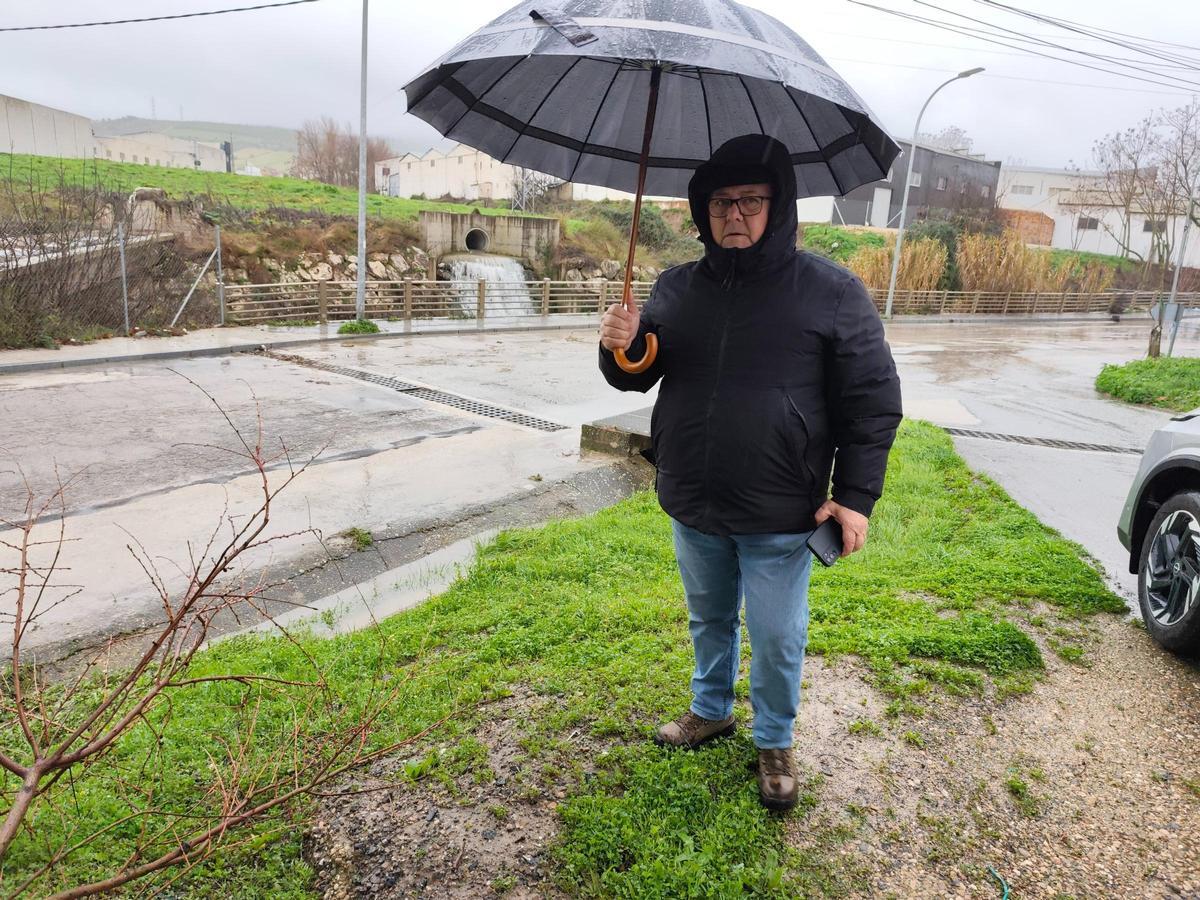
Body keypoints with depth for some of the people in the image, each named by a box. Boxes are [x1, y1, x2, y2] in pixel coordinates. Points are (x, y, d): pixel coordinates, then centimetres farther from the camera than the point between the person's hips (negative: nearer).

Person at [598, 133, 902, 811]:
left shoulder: (832, 292, -9)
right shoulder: (678, 288, 3)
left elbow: (874, 401, -7)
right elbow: (637, 375, 9)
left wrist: (856, 496, -12)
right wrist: (621, 348, -14)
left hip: (779, 517, -4)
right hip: (693, 505, 4)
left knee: (777, 639, 11)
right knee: (710, 620, 23)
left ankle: (776, 742, 36)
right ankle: (712, 711, 48)